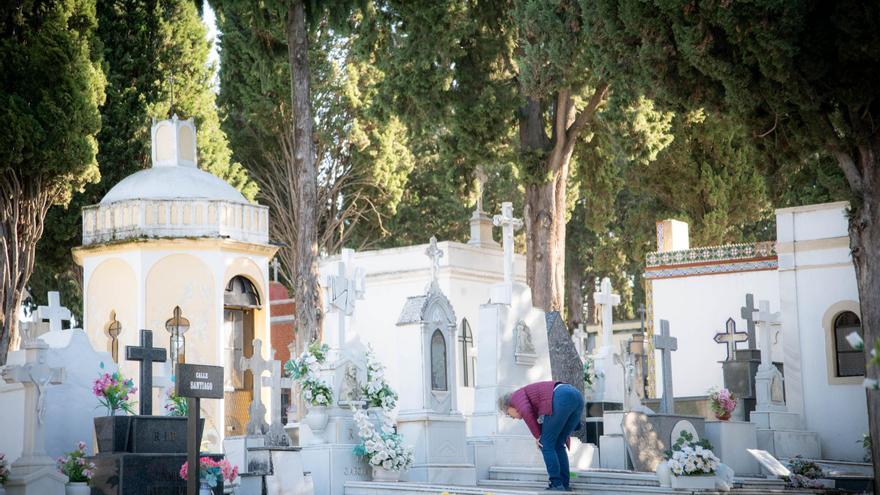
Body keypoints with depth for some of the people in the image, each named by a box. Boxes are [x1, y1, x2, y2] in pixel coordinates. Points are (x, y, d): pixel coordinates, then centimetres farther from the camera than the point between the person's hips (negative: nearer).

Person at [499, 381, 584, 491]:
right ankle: (564, 484, 16)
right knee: (557, 445, 19)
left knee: (545, 444, 5)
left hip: (562, 399, -9)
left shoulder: (517, 396, 16)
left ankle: (557, 485, 4)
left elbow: (525, 412, -6)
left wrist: (537, 436, 3)